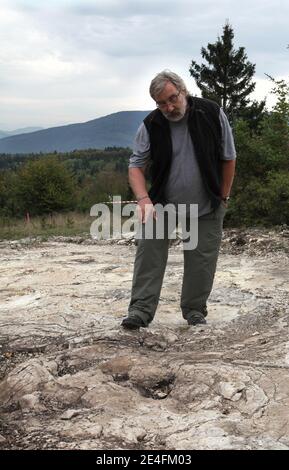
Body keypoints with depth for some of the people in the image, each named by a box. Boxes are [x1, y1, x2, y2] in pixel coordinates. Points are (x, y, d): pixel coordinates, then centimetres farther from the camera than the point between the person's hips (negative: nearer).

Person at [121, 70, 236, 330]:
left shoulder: (212, 113, -11)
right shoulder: (150, 126, -11)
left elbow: (228, 158, -2)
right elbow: (136, 165, -10)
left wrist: (223, 198, 0)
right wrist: (143, 198, -28)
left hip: (206, 208, 0)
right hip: (162, 203, 0)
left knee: (201, 261, 4)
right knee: (149, 252, -7)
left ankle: (195, 310, 20)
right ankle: (141, 310, -1)